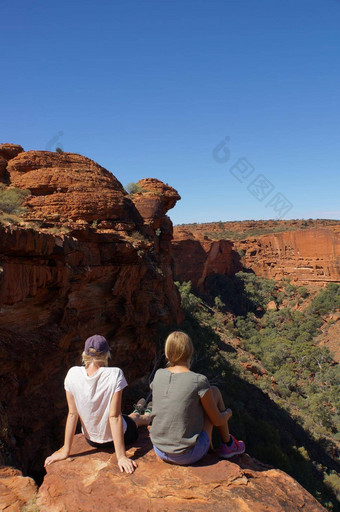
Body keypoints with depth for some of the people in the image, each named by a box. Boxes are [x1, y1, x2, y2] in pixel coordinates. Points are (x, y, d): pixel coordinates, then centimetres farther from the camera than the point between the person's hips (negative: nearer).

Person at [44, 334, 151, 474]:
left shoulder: (73, 374, -19)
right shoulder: (114, 374, -29)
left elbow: (72, 414, -12)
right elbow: (114, 416, -26)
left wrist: (65, 451, -1)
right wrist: (121, 456, -18)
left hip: (91, 440, 3)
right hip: (118, 436, -3)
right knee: (138, 419, 33)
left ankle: (137, 412, 67)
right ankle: (147, 415, 66)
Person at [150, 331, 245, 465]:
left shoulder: (158, 375, -4)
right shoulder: (199, 381, -19)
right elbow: (217, 421, -6)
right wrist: (228, 413, 15)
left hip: (160, 452, 5)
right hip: (189, 455, -5)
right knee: (214, 391, 9)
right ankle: (228, 444, 25)